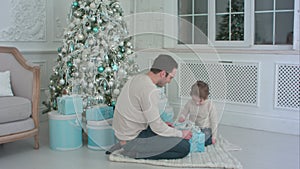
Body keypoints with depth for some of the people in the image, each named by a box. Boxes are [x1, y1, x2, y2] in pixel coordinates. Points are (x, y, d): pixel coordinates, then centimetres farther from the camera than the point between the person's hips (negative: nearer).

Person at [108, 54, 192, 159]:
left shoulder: (137, 78, 5)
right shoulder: (150, 91, -24)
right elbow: (157, 127, -19)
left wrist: (162, 124, 13)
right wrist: (181, 134, -5)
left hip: (124, 133, 10)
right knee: (184, 147, -12)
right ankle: (135, 151, -7)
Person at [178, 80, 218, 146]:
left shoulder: (210, 105, -12)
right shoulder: (190, 103, -6)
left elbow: (214, 121, -5)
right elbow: (183, 112, 8)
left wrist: (214, 136, -5)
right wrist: (181, 117, -18)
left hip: (205, 129, -3)